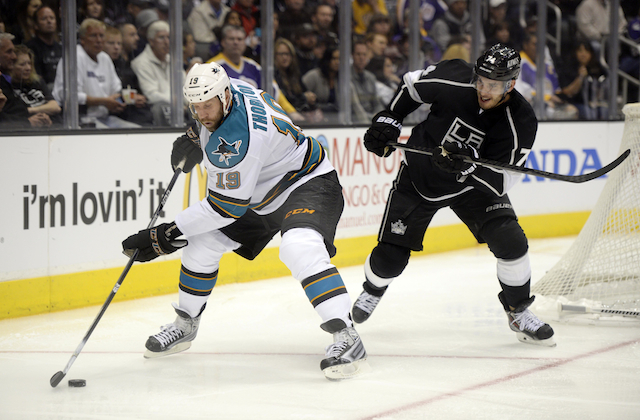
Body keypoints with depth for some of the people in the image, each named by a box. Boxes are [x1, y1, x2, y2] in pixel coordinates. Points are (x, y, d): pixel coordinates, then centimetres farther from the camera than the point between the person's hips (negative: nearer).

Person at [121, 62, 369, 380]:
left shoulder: (235, 139, -35)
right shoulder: (229, 89, -9)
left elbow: (225, 208, -29)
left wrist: (167, 235, -26)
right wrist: (195, 139, 11)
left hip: (307, 183, -10)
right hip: (262, 191, 10)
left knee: (299, 248, -37)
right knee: (202, 241, 7)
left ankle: (347, 338, -36)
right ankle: (186, 325, 25)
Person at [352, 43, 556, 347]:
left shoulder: (520, 122, -25)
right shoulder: (453, 80, -24)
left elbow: (501, 180, -25)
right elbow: (412, 85, -3)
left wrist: (465, 167, -41)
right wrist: (387, 119, -10)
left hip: (473, 183, 0)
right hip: (419, 175, 0)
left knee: (509, 240, -20)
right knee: (390, 257, -1)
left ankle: (518, 312, 3)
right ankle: (373, 290, 36)